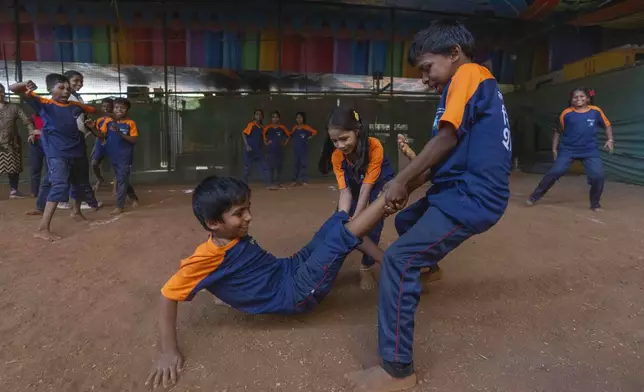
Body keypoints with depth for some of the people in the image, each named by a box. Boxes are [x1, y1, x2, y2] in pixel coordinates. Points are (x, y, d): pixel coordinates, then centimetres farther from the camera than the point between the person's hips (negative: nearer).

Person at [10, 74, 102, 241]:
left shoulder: (75, 106, 6)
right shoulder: (44, 104, -6)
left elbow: (92, 109, 27)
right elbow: (13, 89, -14)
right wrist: (25, 84, -33)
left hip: (76, 152, 6)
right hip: (56, 154, -6)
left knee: (81, 183, 22)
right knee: (60, 185, -24)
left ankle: (76, 210, 52)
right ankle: (43, 228, -23)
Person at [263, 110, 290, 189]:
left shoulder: (282, 128, 2)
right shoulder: (267, 127, -3)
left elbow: (288, 135, 14)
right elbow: (263, 135, 7)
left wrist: (284, 143, 7)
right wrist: (265, 142, -2)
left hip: (280, 150, 2)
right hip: (270, 150, -2)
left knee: (279, 167, 6)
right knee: (271, 167, -6)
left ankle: (277, 183, 18)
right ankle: (272, 183, -2)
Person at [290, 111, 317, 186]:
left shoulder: (306, 127, -4)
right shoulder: (295, 127, 9)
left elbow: (315, 132, -9)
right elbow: (291, 135, 21)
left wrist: (309, 137, -8)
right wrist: (294, 140, 6)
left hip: (304, 149, -5)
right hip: (296, 149, 5)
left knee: (304, 163, -5)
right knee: (295, 163, 6)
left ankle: (304, 180, -3)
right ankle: (295, 180, 11)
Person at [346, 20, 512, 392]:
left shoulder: (469, 74, -7)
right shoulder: (477, 85, 22)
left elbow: (447, 139, -16)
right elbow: (451, 150, 18)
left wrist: (402, 181, -8)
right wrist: (409, 186, 10)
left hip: (472, 195, -10)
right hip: (464, 189, 10)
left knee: (398, 261, -16)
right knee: (407, 220, 29)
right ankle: (426, 264, 56)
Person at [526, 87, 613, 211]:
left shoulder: (596, 111, -1)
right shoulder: (566, 113, -3)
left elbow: (607, 125, 12)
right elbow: (558, 131, 7)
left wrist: (610, 139, 0)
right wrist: (554, 148, 5)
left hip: (590, 150, 1)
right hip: (568, 149, -1)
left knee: (598, 175, -10)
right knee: (555, 172, -11)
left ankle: (595, 203, 13)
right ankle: (535, 196, 1)